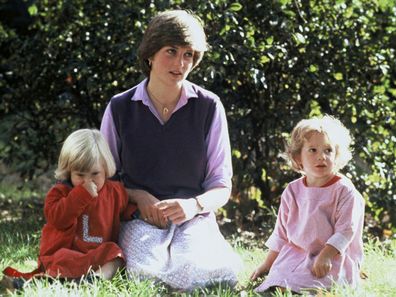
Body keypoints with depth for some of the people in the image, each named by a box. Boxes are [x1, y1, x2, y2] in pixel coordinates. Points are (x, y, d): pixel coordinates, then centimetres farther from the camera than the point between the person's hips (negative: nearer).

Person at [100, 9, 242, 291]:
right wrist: (139, 197, -9)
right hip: (140, 216, 0)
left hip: (194, 216, 0)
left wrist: (194, 205, -16)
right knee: (146, 270, -34)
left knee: (192, 271, -34)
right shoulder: (120, 109, 6)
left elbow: (222, 187, 6)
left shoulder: (209, 107, 5)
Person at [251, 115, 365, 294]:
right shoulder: (293, 191, 9)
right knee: (279, 286, -16)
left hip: (334, 257, -5)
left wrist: (325, 256, -24)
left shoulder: (344, 190, -6)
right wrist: (267, 264, 14)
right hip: (295, 256, 5)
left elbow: (345, 230, -12)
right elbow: (281, 233, 16)